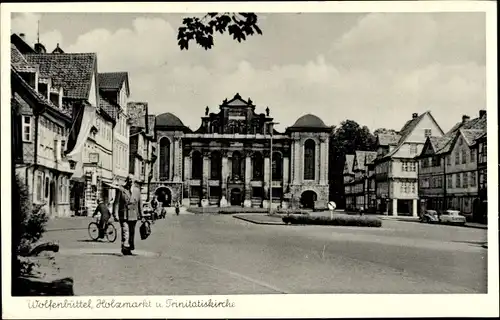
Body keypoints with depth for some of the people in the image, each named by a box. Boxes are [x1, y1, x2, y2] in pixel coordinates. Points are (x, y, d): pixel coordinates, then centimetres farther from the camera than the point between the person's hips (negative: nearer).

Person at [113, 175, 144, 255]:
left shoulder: (137, 190, 11)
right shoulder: (121, 190, 1)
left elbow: (140, 203, 14)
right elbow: (116, 202, -2)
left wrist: (141, 215, 11)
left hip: (133, 215, 3)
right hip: (123, 215, -3)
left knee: (132, 233, 9)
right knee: (125, 232, -15)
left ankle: (130, 249, 20)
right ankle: (124, 248, -14)